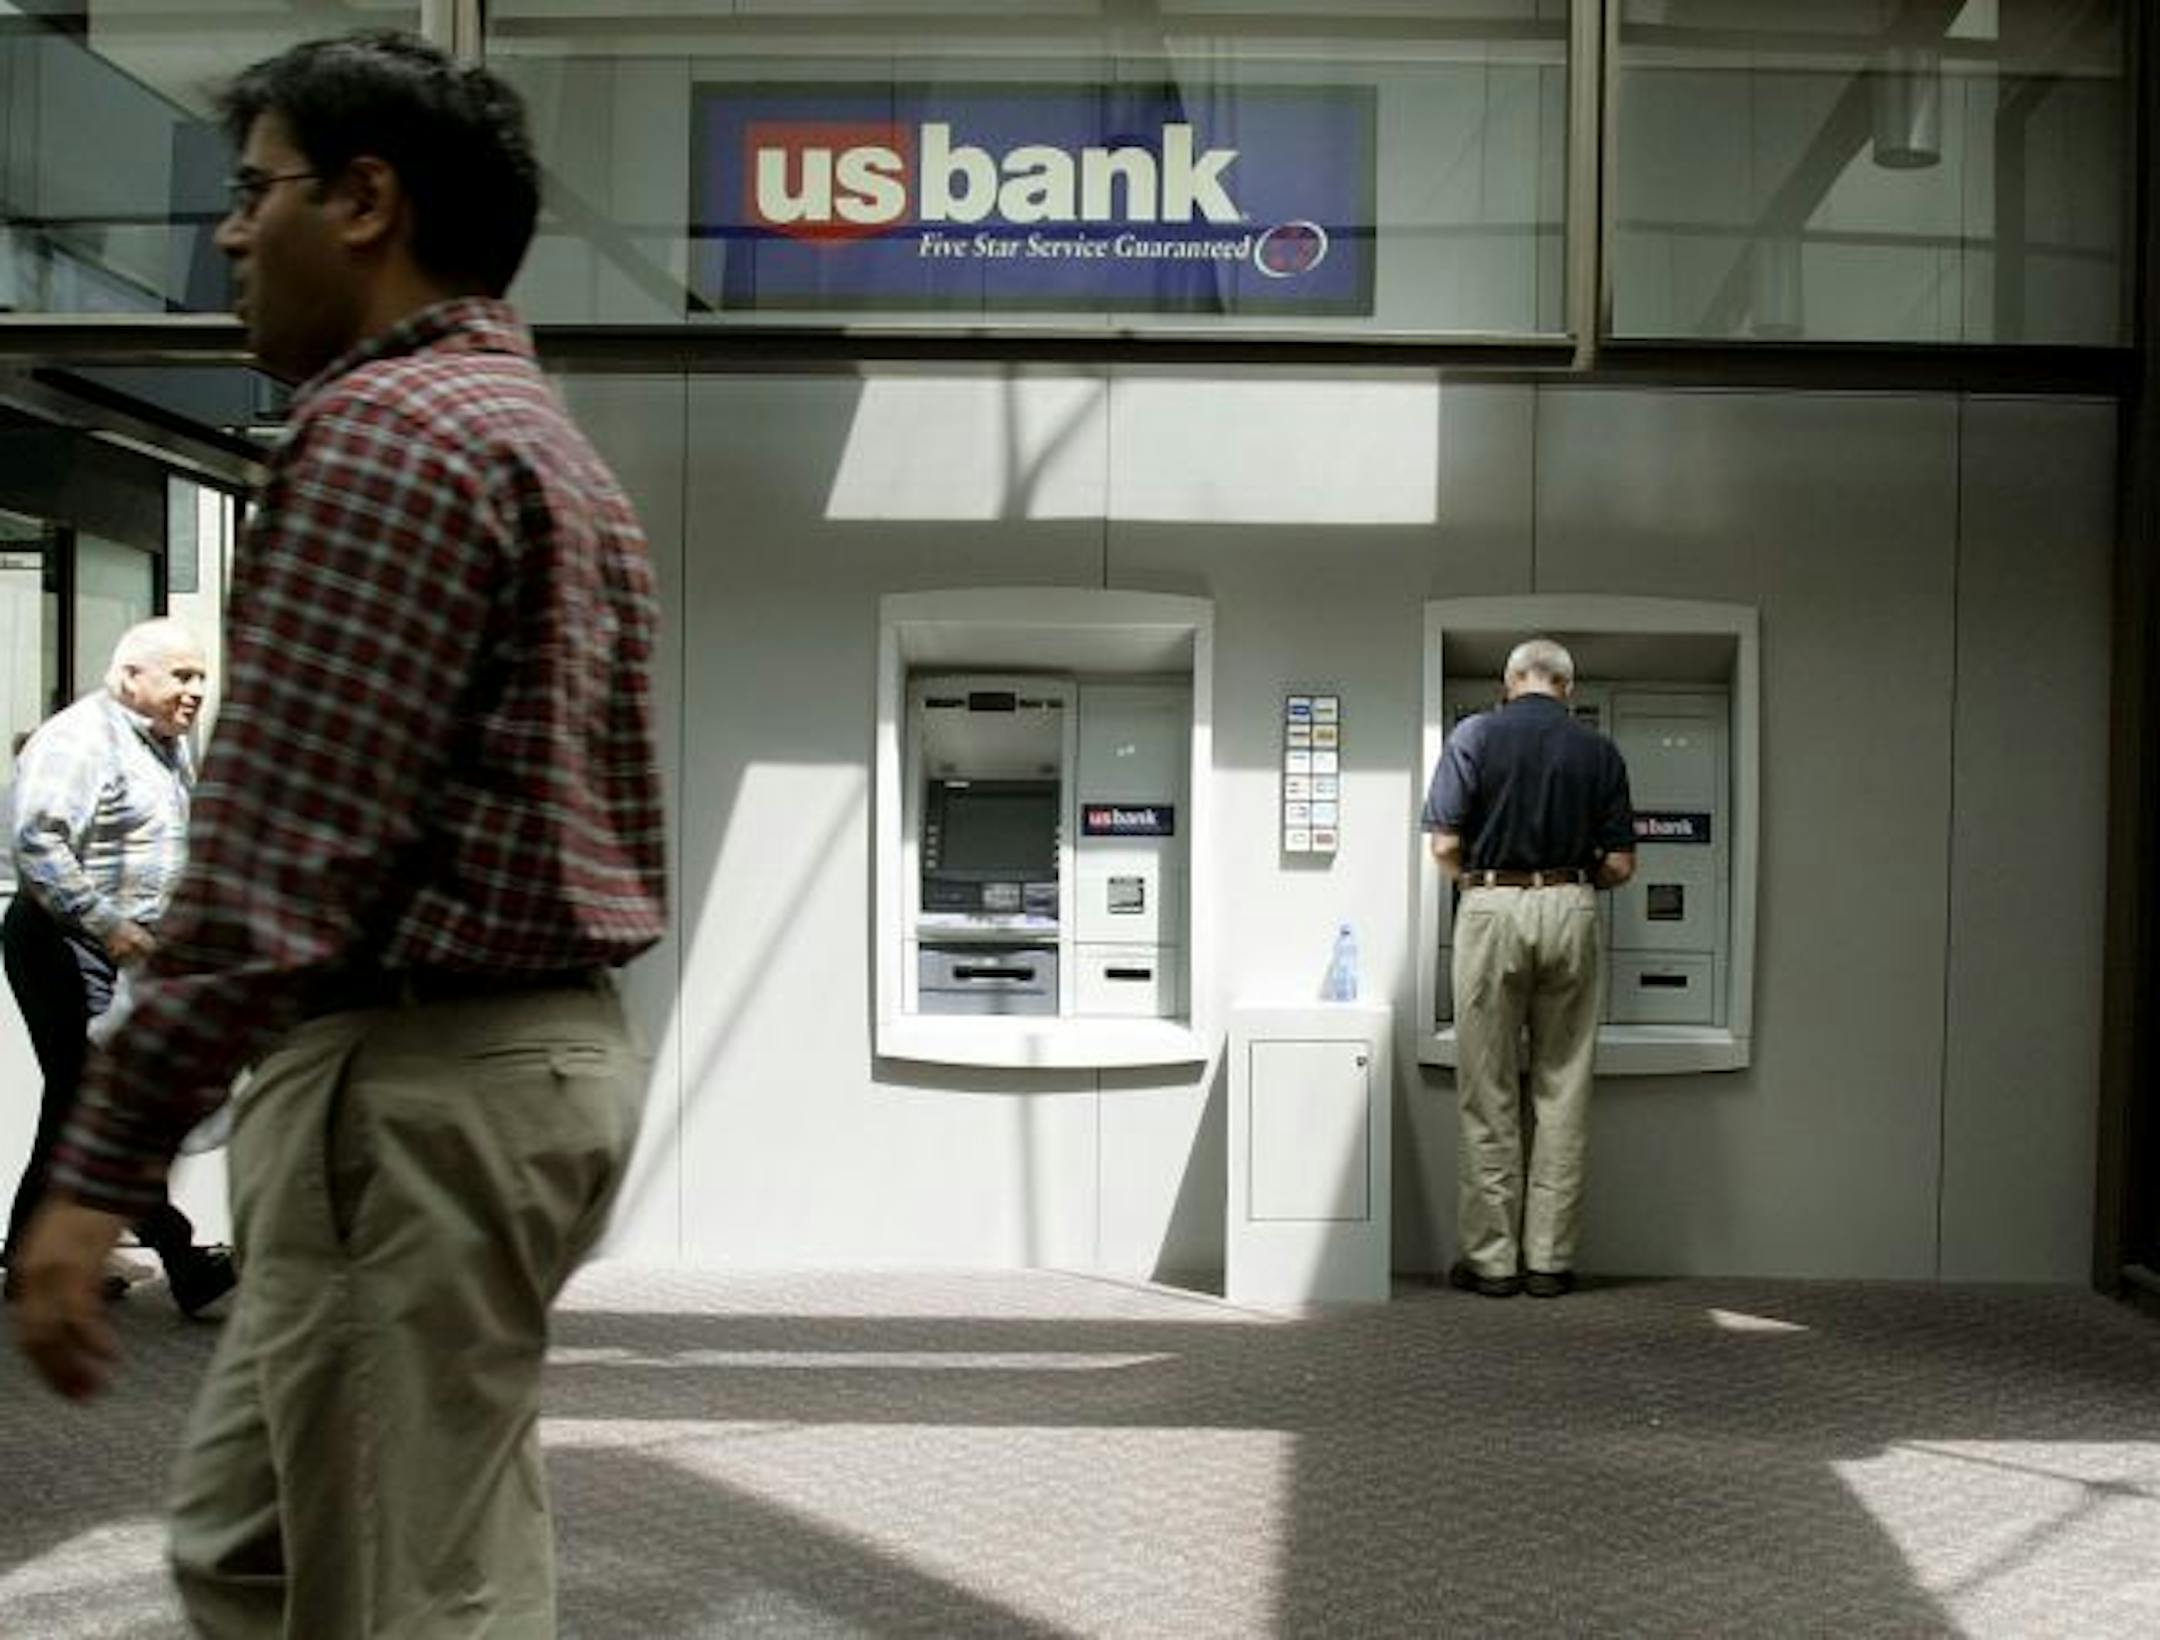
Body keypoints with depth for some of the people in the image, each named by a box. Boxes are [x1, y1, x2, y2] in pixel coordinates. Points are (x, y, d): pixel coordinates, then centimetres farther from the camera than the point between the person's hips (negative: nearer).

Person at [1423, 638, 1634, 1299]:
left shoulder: (1474, 735, -1)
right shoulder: (1599, 752, 5)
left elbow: (1444, 845, -6)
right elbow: (1620, 865, 4)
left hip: (1492, 910, -2)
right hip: (1571, 911, 2)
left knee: (1489, 1096, 5)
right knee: (1563, 1093, 8)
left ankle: (1492, 1258, 9)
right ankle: (1550, 1258, 12)